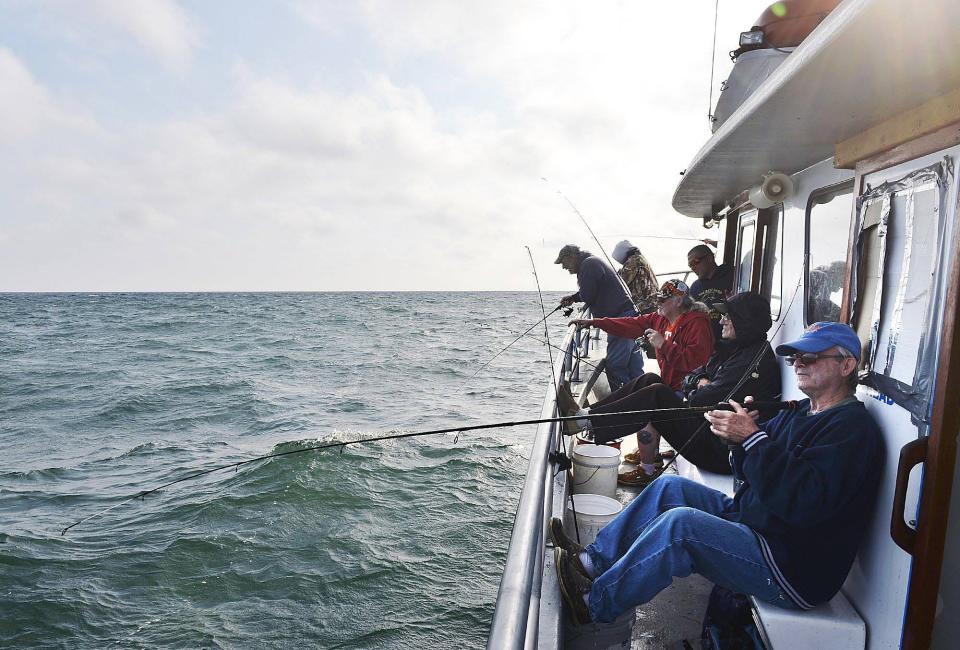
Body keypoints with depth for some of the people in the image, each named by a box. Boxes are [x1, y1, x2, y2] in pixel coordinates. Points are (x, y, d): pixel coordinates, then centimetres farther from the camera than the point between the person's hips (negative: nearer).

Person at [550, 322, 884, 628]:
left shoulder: (853, 428, -16)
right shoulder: (801, 412, 13)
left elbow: (806, 503, -29)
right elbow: (753, 476, 15)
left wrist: (753, 438, -28)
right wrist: (737, 437, -7)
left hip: (794, 569, -10)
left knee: (680, 522, -28)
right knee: (670, 486, 1)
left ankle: (593, 602, -13)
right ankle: (593, 560, 3)